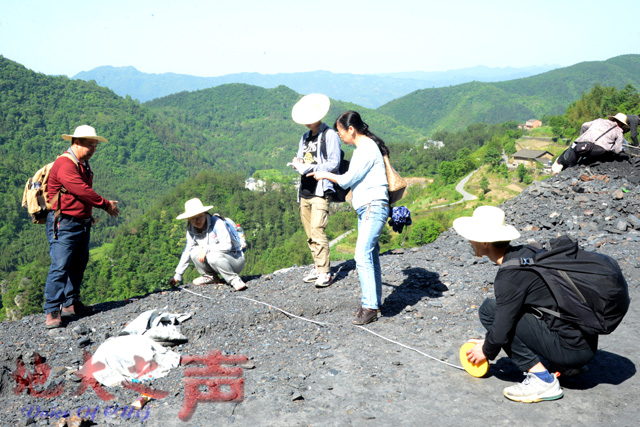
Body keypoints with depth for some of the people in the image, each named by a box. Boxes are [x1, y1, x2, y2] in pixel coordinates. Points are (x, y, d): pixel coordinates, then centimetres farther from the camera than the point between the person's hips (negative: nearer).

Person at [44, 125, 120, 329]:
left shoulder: (83, 164, 15)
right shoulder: (64, 164, -17)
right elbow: (81, 191, -21)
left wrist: (102, 203, 5)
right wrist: (105, 204, -11)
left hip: (82, 223, 10)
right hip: (64, 224, -10)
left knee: (78, 264, 14)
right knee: (60, 266, -11)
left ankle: (71, 304, 24)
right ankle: (52, 312, -6)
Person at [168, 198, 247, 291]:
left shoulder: (217, 223, -19)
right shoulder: (191, 230, 0)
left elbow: (227, 246, -24)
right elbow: (187, 252, 6)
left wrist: (206, 249, -28)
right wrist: (178, 275, 4)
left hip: (236, 259, -6)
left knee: (213, 256, -35)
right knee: (194, 252, -15)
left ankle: (234, 280, -20)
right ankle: (210, 277, 3)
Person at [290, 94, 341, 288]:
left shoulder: (330, 135, -5)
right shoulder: (305, 137, 20)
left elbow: (333, 163, -12)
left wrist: (309, 168, -18)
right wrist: (297, 163, -1)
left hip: (321, 190, -8)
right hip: (305, 190, 8)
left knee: (317, 231, -14)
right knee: (309, 233, 8)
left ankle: (324, 272, -9)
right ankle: (318, 267, 18)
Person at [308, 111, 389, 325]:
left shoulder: (368, 148, -13)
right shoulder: (361, 149, 18)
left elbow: (347, 180, -11)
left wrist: (325, 175, 3)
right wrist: (323, 174, 20)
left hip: (374, 207, -10)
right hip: (365, 208, 10)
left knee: (362, 255, -14)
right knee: (370, 255, 11)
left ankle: (370, 307, -11)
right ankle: (374, 302, 17)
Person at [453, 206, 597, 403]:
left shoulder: (509, 277, -19)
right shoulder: (526, 253, 8)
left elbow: (501, 331, -16)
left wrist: (486, 351, 6)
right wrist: (489, 341, 25)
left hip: (571, 348, -9)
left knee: (489, 310, -8)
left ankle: (542, 380, -8)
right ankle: (566, 365, 16)